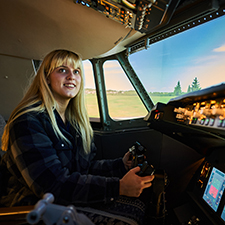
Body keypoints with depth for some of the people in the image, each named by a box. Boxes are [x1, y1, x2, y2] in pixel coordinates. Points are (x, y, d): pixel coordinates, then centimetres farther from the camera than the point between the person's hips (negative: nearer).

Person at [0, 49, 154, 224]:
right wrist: (118, 187, -29)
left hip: (74, 202, 7)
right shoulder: (28, 121, -19)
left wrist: (121, 165, -4)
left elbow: (86, 167, 8)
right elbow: (53, 186, -26)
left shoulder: (76, 121, 6)